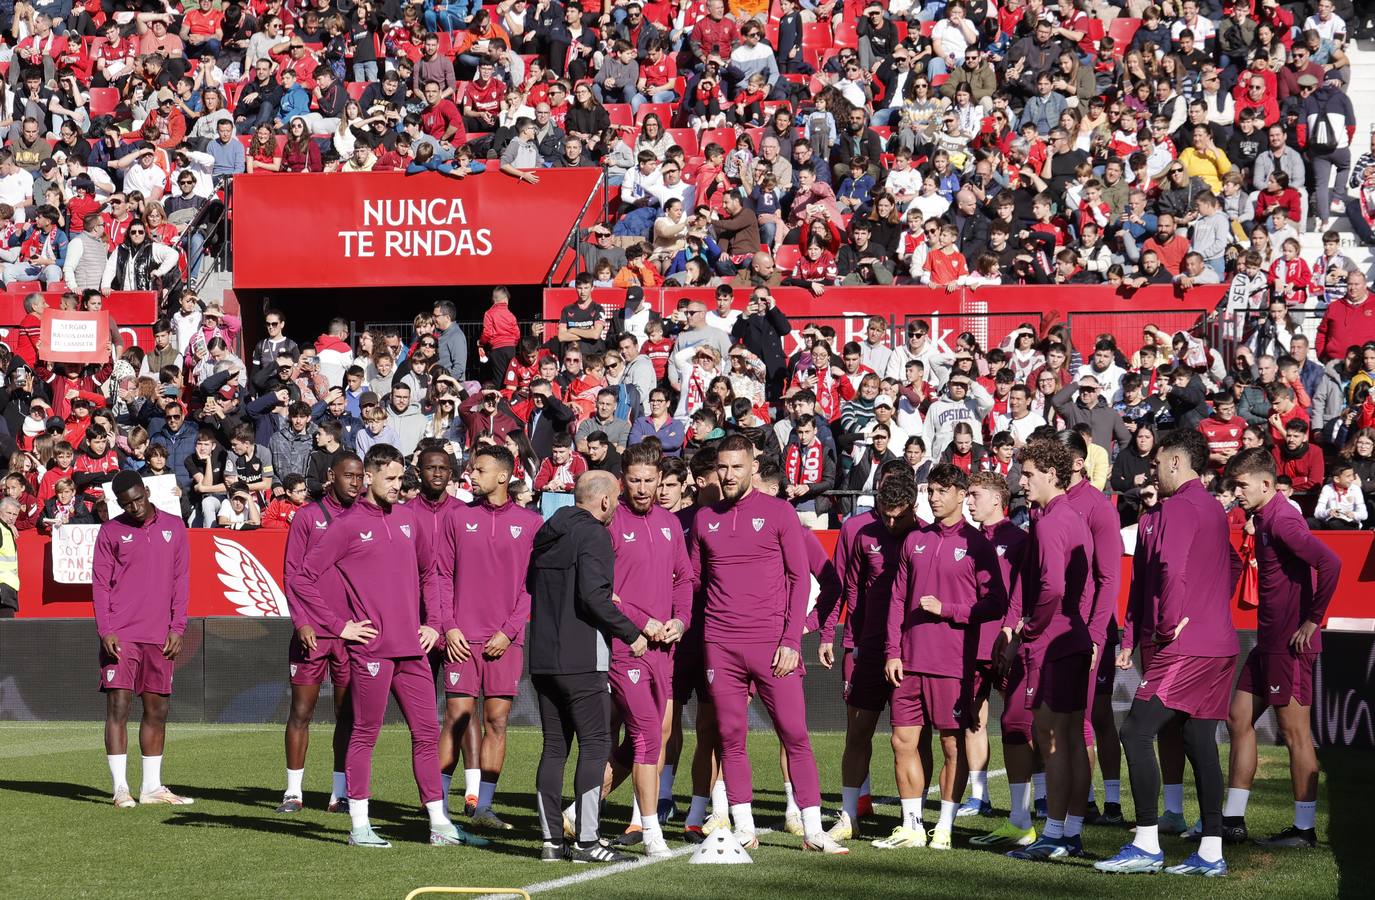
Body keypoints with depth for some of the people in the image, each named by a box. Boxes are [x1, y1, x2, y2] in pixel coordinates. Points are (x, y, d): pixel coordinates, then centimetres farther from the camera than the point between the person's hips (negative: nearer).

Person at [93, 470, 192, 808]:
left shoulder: (173, 528, 9)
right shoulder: (110, 531, 3)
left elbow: (181, 580, 9)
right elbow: (100, 584, 0)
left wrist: (177, 628, 1)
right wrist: (105, 631, -10)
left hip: (160, 637, 3)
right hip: (120, 636, -3)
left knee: (157, 710, 7)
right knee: (118, 706, -6)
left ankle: (152, 787, 14)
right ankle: (120, 788, -5)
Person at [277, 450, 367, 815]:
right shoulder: (307, 516, 2)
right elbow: (291, 571, 1)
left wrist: (365, 623, 2)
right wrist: (301, 621, -9)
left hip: (352, 631, 2)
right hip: (312, 632, -2)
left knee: (348, 713, 4)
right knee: (301, 711, 1)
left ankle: (340, 794, 10)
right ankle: (293, 791, 8)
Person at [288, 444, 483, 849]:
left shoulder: (406, 519, 12)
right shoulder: (349, 526, -5)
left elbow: (429, 572, 26)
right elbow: (301, 580, -6)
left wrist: (433, 623, 15)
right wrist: (339, 624, -8)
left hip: (412, 649, 6)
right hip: (372, 649, -6)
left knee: (427, 733, 6)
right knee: (365, 735, 0)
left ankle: (440, 825, 11)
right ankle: (359, 826, 6)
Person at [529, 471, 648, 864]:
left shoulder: (547, 533, 14)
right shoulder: (593, 534, -11)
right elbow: (594, 596, -20)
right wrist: (631, 634, -10)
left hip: (542, 658, 8)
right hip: (582, 660, -8)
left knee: (554, 747, 11)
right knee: (595, 744, -3)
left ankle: (551, 839, 10)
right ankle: (586, 840, -7)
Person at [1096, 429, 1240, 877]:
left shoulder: (1178, 508, -11)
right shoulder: (1213, 509, 18)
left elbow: (1172, 569, -25)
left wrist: (1171, 624, -15)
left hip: (1183, 648, -10)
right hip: (1217, 644, 10)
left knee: (1136, 732, -8)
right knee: (1200, 742, 9)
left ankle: (1146, 845, -10)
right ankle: (1211, 852, 8)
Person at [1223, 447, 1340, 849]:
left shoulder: (1283, 521, -18)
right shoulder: (1263, 519, 13)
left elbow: (1330, 563, -29)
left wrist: (1312, 620, -22)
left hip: (1290, 643, -10)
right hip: (1268, 641, 10)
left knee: (1295, 733, -3)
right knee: (1238, 719, 12)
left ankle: (1305, 828, 3)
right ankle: (1233, 820, 16)